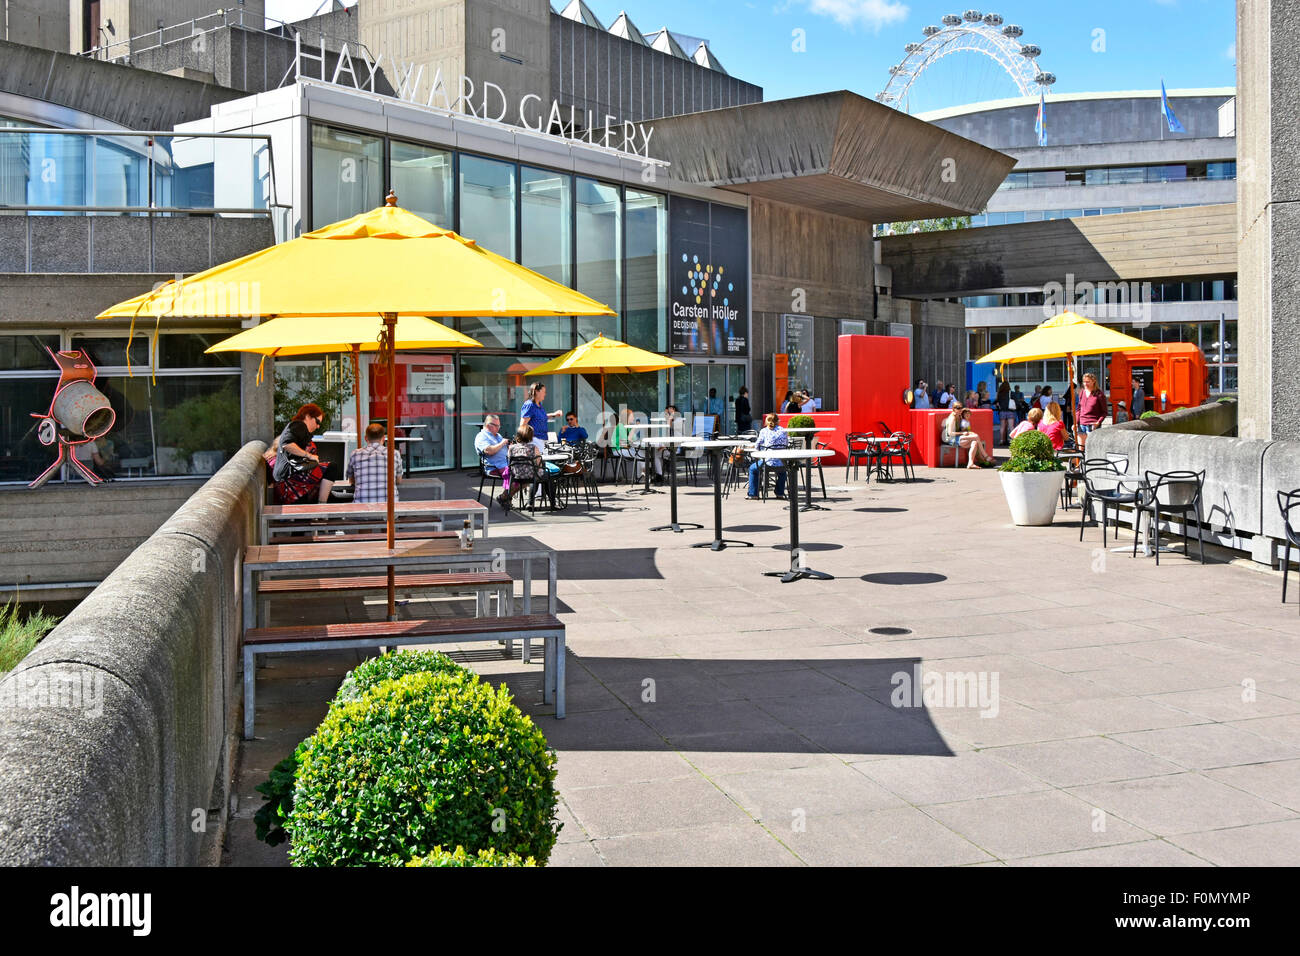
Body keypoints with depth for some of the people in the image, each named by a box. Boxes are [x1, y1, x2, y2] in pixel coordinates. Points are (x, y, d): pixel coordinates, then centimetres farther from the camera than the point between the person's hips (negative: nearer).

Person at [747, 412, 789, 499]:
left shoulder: (764, 431, -1)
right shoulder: (783, 431, 8)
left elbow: (757, 447, 3)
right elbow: (787, 445, 14)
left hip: (769, 462, -4)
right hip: (782, 464, 4)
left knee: (752, 469, 22)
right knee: (782, 470, 40)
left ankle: (752, 494, 21)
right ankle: (780, 493, 37)